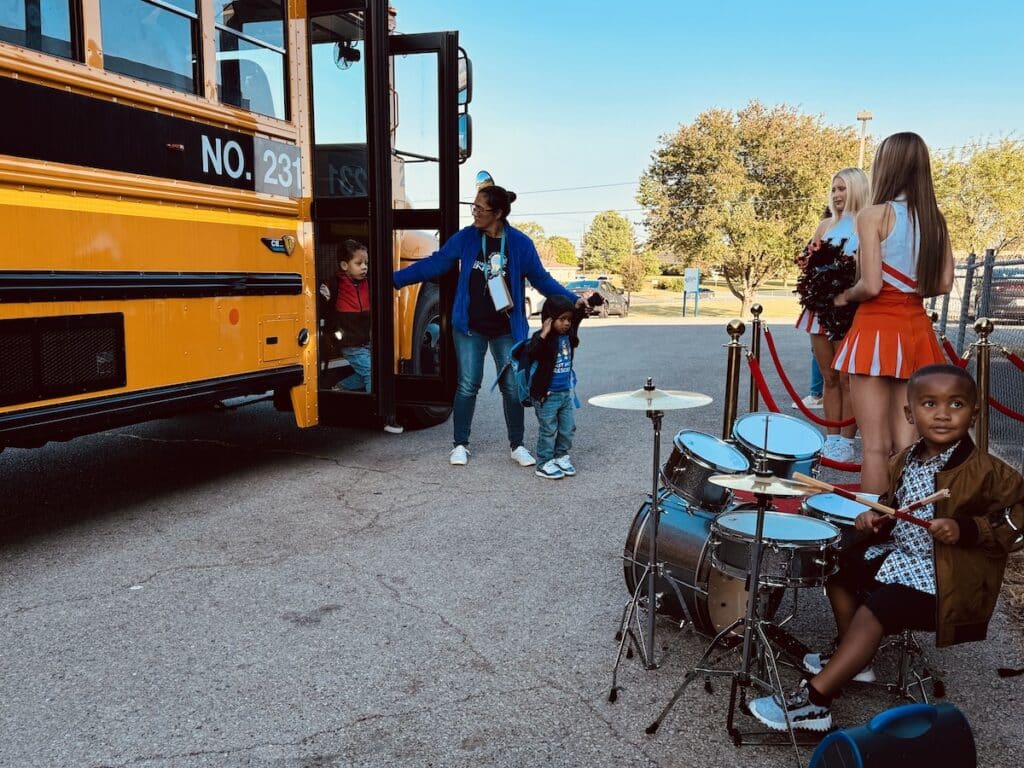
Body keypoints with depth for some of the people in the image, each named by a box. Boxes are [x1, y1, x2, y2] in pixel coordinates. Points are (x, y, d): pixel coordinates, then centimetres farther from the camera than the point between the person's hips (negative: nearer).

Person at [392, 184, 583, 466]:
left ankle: (517, 446, 21)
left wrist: (572, 300, -7)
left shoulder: (520, 243, -5)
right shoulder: (466, 237, -3)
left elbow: (541, 279, 1)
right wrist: (395, 279, -3)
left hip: (506, 330, 0)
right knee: (467, 386, 5)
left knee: (512, 387, 5)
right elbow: (435, 263, 0)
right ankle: (460, 445, 19)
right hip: (470, 328, 0)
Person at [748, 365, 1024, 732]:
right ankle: (853, 658, 28)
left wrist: (965, 529, -28)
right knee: (841, 571, 15)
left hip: (944, 580, -9)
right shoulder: (905, 461, 4)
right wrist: (877, 517, -1)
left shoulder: (986, 472, -18)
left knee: (872, 612, -22)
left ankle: (812, 701, -18)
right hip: (901, 554, 9)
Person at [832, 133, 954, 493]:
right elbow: (943, 284, 9)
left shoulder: (874, 215, -10)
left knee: (876, 445, 0)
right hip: (917, 329, 6)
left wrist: (844, 297, 2)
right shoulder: (935, 217, 8)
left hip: (877, 328, -6)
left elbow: (871, 286, -17)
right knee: (906, 442, 12)